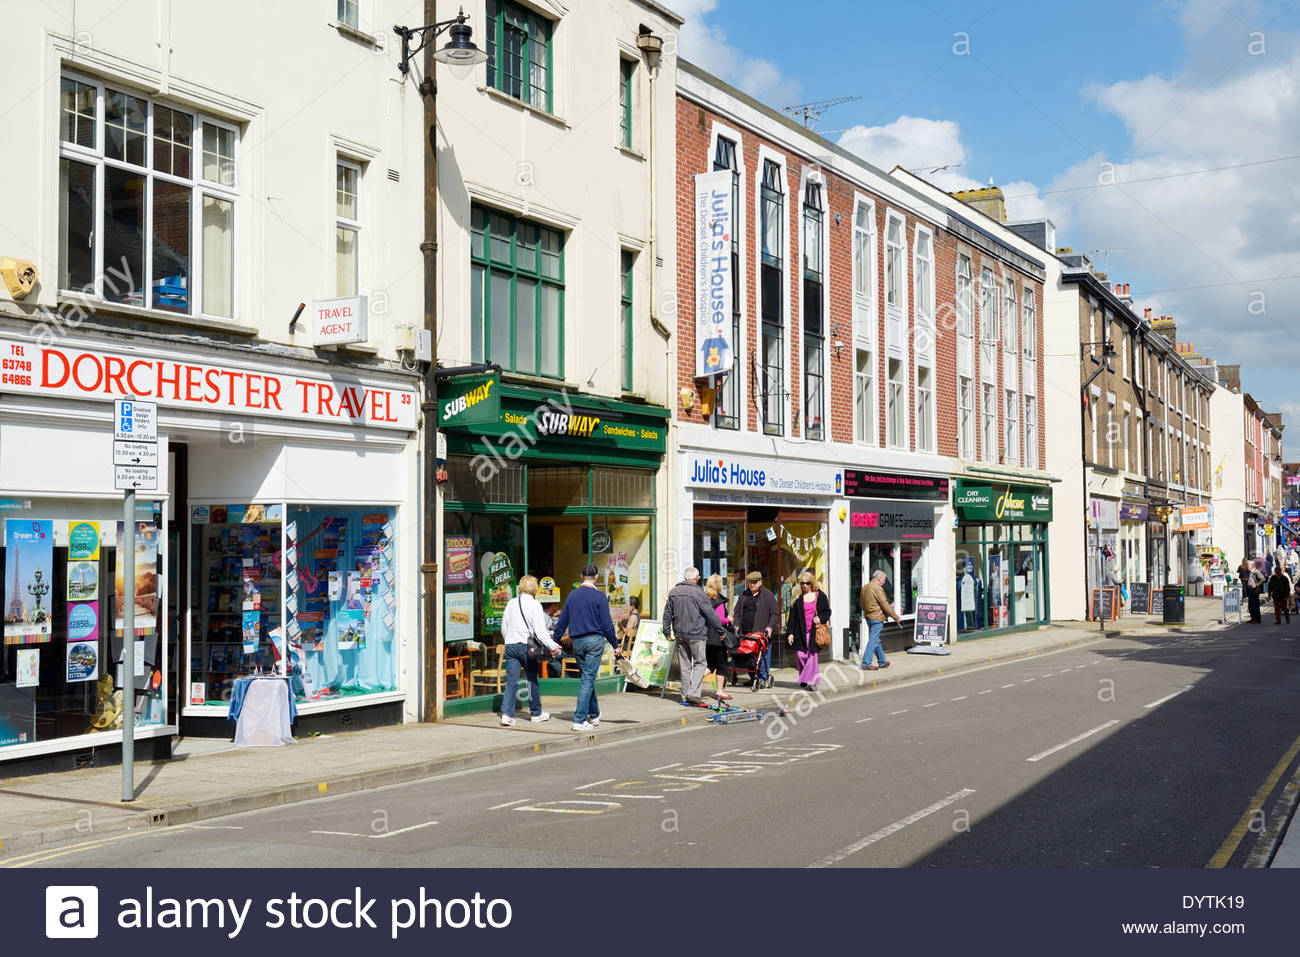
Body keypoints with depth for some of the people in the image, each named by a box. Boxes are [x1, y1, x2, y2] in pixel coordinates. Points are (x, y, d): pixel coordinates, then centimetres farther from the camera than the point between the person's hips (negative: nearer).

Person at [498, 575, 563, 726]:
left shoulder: (510, 603, 8)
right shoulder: (534, 605, -8)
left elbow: (504, 628, 15)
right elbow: (540, 630, -14)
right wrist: (553, 646, -9)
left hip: (510, 645, 4)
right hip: (527, 646, -4)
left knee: (511, 681, 2)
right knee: (532, 680, 10)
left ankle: (506, 714, -9)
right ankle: (536, 713, 21)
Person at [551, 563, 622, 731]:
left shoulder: (572, 595, 6)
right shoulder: (599, 596, -7)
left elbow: (562, 621, 9)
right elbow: (607, 624, -8)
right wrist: (615, 645, -1)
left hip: (577, 642, 5)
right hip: (594, 641, -5)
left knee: (586, 678, 17)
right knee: (588, 679, -4)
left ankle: (594, 714, 28)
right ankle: (579, 720, -8)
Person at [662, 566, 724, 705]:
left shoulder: (673, 592, 8)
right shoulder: (698, 593, -11)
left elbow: (667, 613, 14)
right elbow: (711, 614, -9)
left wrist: (667, 631, 23)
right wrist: (720, 629, 0)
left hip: (680, 634, 6)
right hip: (696, 634, -6)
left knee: (684, 665, 10)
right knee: (699, 663, 2)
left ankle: (685, 696, 12)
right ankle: (693, 692, -11)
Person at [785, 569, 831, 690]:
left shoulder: (820, 596, 5)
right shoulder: (797, 598, 7)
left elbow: (827, 611, 11)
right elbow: (792, 616, 7)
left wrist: (820, 618, -10)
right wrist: (790, 632, 0)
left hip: (814, 631, -1)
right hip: (800, 632, 1)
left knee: (812, 655, -7)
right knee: (800, 655, -4)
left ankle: (810, 680, -5)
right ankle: (813, 681, 12)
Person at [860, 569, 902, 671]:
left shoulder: (865, 587, 12)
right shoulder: (877, 588, -16)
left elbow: (863, 605, 18)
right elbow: (885, 605, -16)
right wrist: (896, 617, -10)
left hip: (868, 617, 9)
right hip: (877, 618, -9)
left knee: (877, 640, 17)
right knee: (873, 640, -5)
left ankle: (882, 661, 27)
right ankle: (866, 663, -6)